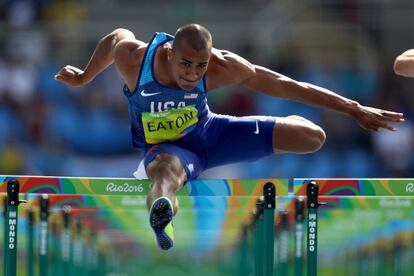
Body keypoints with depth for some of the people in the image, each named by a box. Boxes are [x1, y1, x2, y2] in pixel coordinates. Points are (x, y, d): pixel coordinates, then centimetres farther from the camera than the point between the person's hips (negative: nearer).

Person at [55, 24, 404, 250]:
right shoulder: (133, 59, -29)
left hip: (209, 133, 3)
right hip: (165, 147, -3)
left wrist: (354, 109, -22)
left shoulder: (220, 67, -28)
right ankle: (161, 211, -83)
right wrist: (84, 77, 17)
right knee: (167, 171, -46)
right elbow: (116, 36, -3)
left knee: (313, 136, -8)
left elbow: (286, 86, -24)